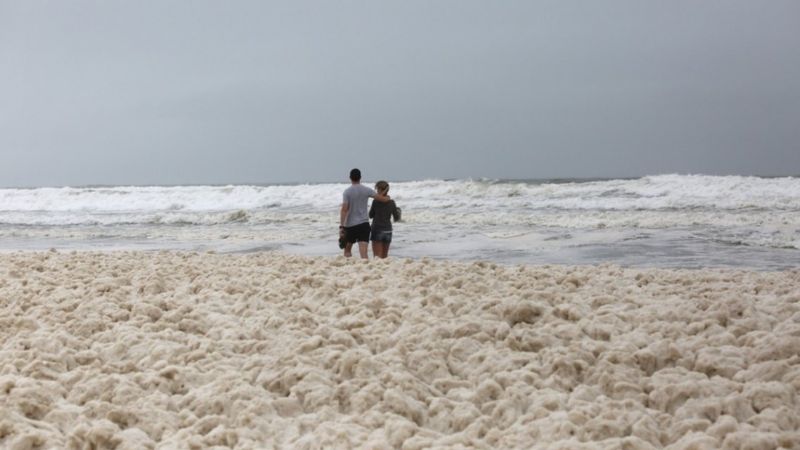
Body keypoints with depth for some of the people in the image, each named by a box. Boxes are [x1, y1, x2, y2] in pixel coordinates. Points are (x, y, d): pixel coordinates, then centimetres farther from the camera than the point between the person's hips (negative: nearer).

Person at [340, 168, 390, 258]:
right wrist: (388, 198, 25)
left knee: (347, 250, 19)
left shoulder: (347, 192, -6)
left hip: (350, 225, -1)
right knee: (363, 253, -7)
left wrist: (341, 226, -15)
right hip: (364, 224, 1)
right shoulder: (366, 190, 0)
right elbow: (382, 199, 1)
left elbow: (344, 210, -14)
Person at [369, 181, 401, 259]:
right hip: (388, 231, 4)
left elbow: (371, 215, 0)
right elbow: (396, 218, 7)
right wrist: (398, 210, 27)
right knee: (385, 256, 13)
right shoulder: (392, 202, 1)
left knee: (377, 256, -4)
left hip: (377, 230, -4)